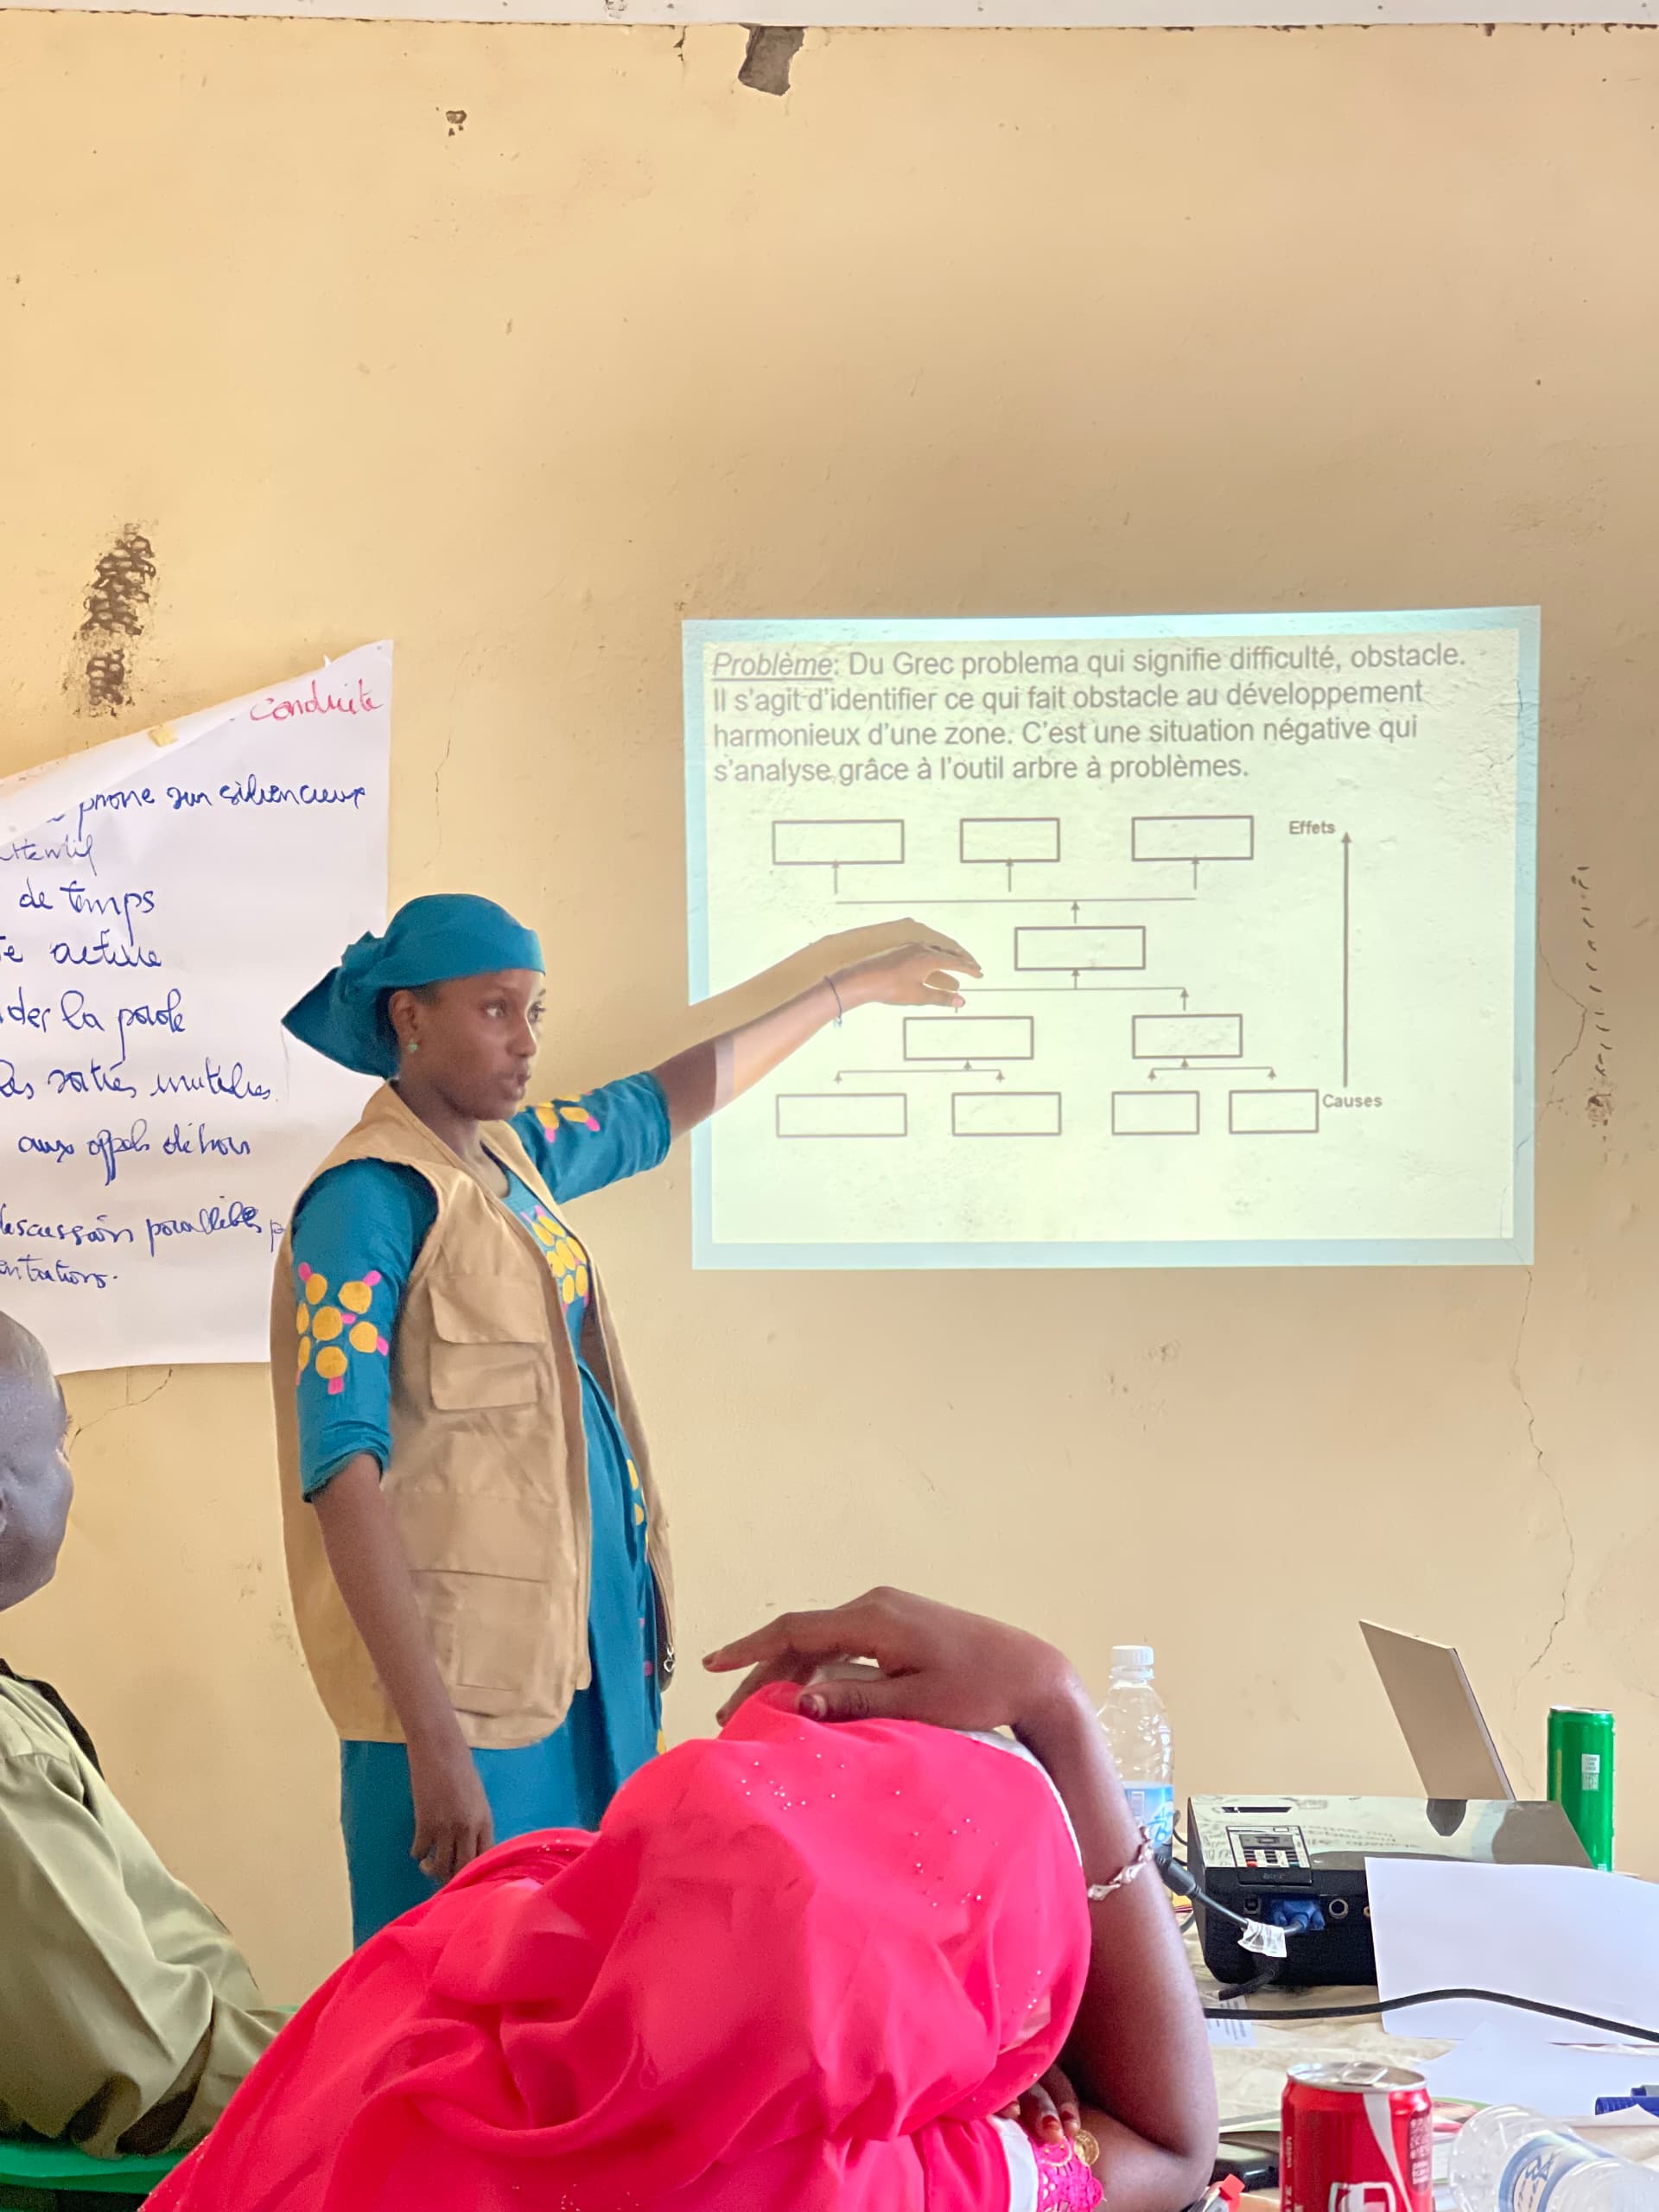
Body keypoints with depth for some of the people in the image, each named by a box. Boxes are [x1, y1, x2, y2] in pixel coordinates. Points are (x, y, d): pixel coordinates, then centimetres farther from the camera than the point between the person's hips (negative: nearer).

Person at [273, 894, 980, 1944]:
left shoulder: (513, 1153, 10)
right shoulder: (372, 1193, -13)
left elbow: (662, 1106, 29)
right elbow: (342, 1471, -20)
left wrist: (850, 989, 39)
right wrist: (432, 1736, -26)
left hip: (585, 1634, 8)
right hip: (465, 1663, -8)